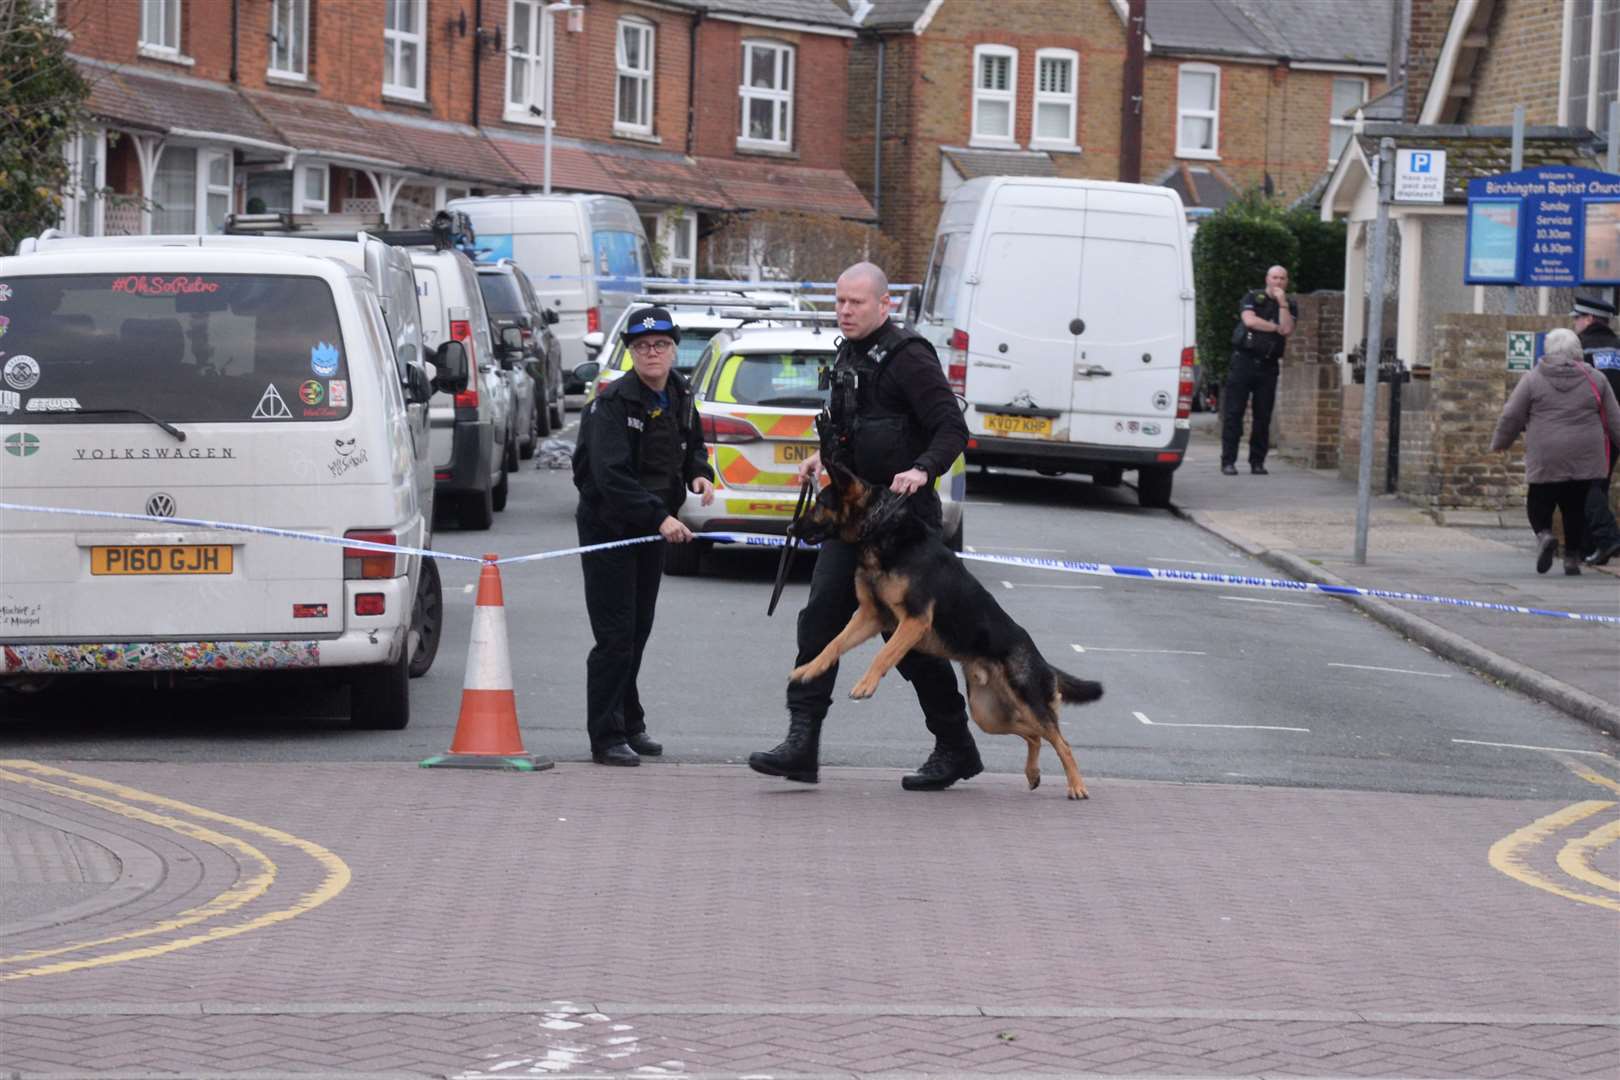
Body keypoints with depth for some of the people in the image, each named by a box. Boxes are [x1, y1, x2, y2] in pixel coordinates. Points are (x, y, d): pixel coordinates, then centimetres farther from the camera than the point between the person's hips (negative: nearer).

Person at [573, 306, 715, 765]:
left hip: (651, 526, 7)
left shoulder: (679, 397, 5)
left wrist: (699, 474, -3)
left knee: (638, 629, 14)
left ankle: (629, 725, 25)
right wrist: (659, 517, -34)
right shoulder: (613, 403, -19)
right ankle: (607, 738, -2)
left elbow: (692, 447, 21)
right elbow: (611, 476, -27)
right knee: (615, 635, -7)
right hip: (608, 526, -7)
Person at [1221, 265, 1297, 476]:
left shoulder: (1290, 306, 11)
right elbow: (1250, 320, -12)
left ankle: (1257, 462, 9)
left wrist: (1282, 303, -9)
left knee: (1263, 416, 2)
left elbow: (1287, 329, -6)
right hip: (1244, 361, -2)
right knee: (1234, 412, -6)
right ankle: (1228, 461, -6)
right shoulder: (1252, 298, 6)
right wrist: (1276, 327, -4)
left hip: (1268, 365, 2)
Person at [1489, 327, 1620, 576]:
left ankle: (1544, 534, -19)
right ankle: (1572, 557, 7)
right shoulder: (1595, 380, 6)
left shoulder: (1532, 380, 0)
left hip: (1545, 460, -2)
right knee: (1576, 506, 10)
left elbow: (1511, 417, 2)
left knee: (1539, 503, 8)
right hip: (1584, 459, 2)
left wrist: (1499, 443, 17)